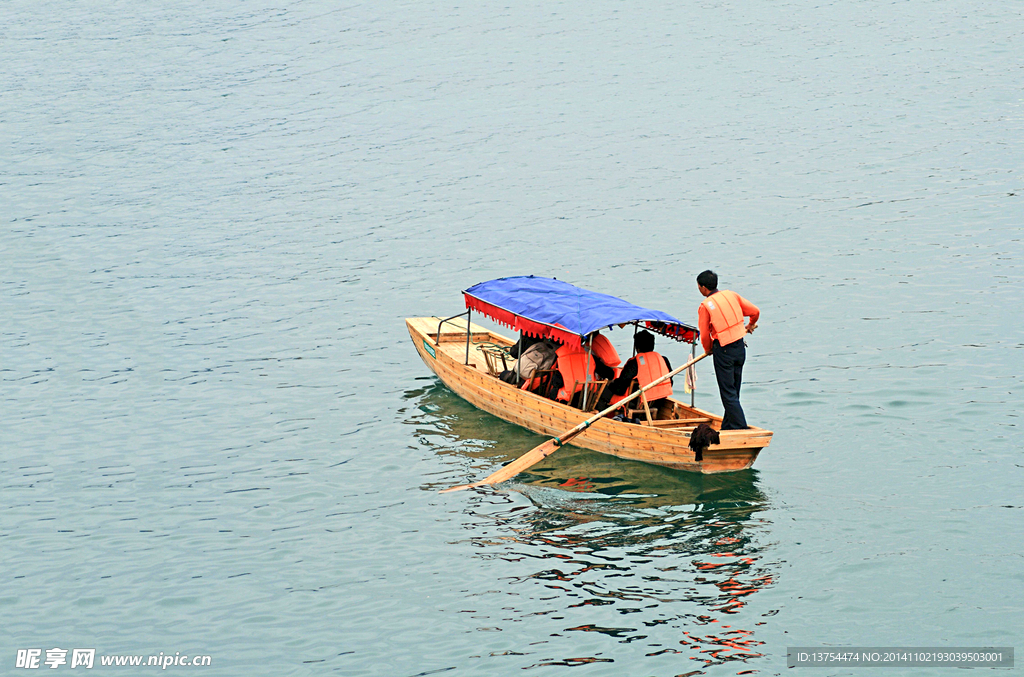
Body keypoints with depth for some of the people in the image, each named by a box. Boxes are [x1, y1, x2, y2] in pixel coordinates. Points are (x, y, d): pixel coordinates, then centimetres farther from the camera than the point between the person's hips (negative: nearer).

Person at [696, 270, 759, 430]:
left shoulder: (705, 305, -11)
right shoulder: (731, 295, 4)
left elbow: (704, 334, -8)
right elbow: (755, 311, 8)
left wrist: (708, 349, 13)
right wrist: (750, 325, 30)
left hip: (723, 351, -6)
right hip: (740, 347, 6)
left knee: (728, 393, -1)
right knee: (733, 391, 15)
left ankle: (740, 427, -8)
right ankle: (727, 428, 24)